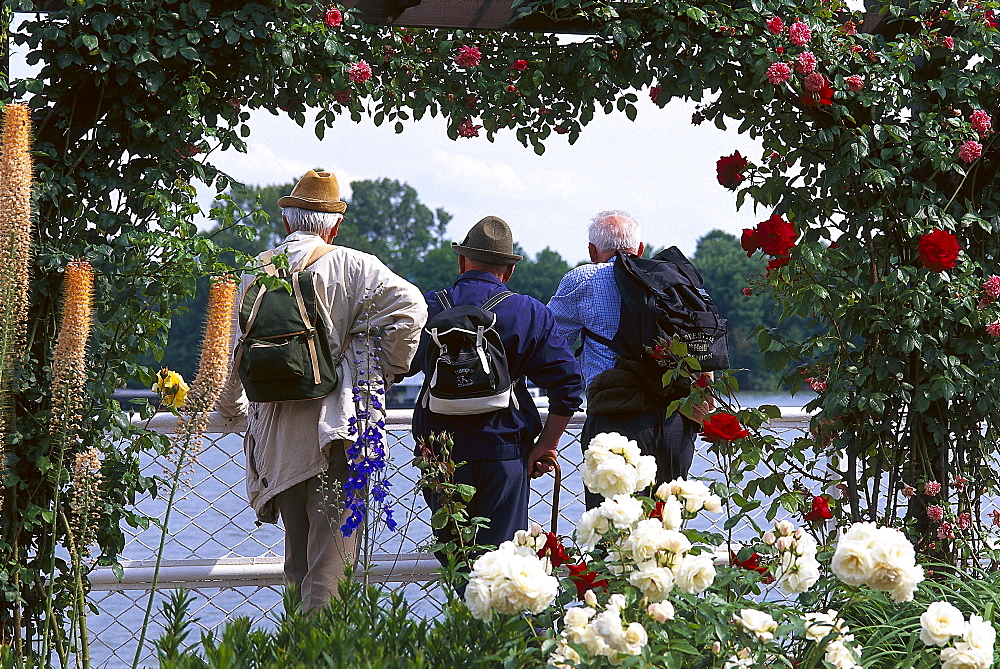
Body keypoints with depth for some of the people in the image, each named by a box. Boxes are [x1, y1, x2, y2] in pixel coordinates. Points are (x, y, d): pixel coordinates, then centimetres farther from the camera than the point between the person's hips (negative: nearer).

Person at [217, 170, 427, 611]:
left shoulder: (254, 275, 11)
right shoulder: (349, 266, -3)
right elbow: (407, 306, -17)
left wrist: (233, 410, 36)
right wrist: (381, 374, -5)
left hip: (274, 438, 5)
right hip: (333, 433, -4)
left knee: (298, 559, 16)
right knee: (330, 564, -6)